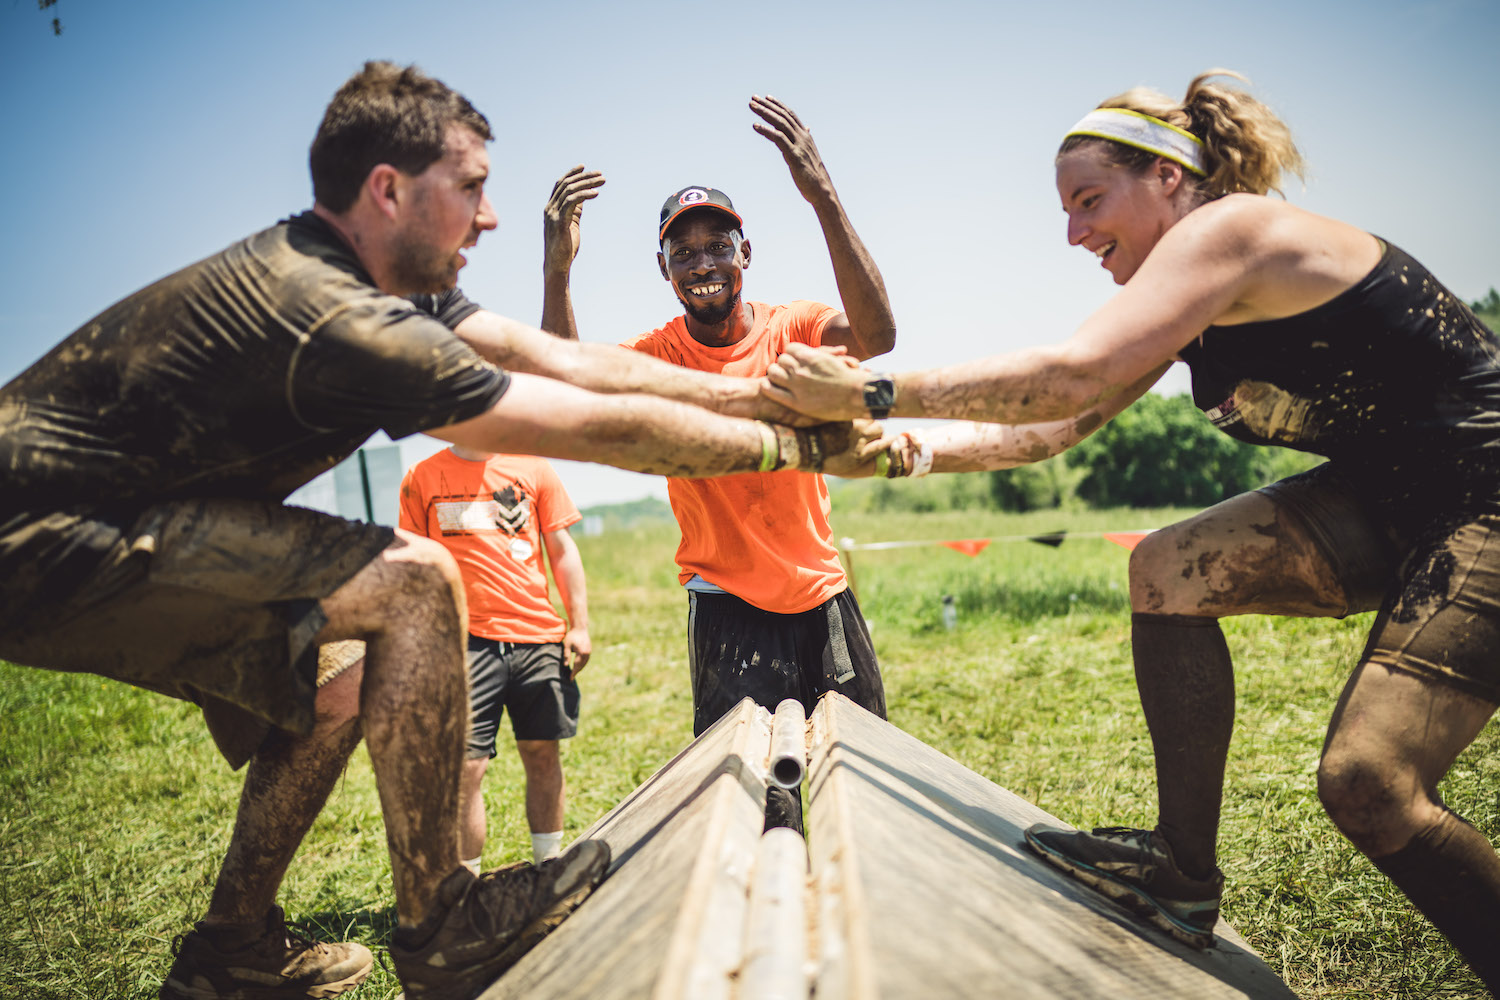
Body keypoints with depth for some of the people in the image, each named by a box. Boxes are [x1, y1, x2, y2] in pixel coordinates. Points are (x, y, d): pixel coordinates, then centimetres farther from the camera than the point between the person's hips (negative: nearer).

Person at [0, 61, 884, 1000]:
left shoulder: (397, 285, 3)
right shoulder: (342, 323, -28)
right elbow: (607, 429, -26)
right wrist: (795, 446, -15)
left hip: (86, 531, 11)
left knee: (336, 687, 15)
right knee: (413, 578, -23)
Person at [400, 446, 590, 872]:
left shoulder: (533, 468, 8)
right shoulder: (421, 478, 7)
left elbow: (562, 549, 11)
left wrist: (579, 626, 6)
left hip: (538, 633, 2)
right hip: (466, 640, -2)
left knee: (543, 754, 9)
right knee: (464, 766, -6)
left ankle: (549, 864, 25)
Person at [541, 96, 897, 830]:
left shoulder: (792, 330, -5)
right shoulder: (657, 355, -6)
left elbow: (875, 336, -27)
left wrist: (824, 199, -38)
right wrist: (558, 271, -38)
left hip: (824, 596, 2)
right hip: (728, 606, -2)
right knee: (756, 811, -3)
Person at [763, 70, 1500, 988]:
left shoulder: (1229, 227, -20)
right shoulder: (1195, 308, 8)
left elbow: (1073, 374, -33)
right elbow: (1055, 426, 2)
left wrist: (870, 392, -31)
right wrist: (912, 451, -11)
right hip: (1389, 495, 9)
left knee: (1367, 782, -19)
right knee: (1168, 570, -6)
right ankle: (1185, 874, 2)